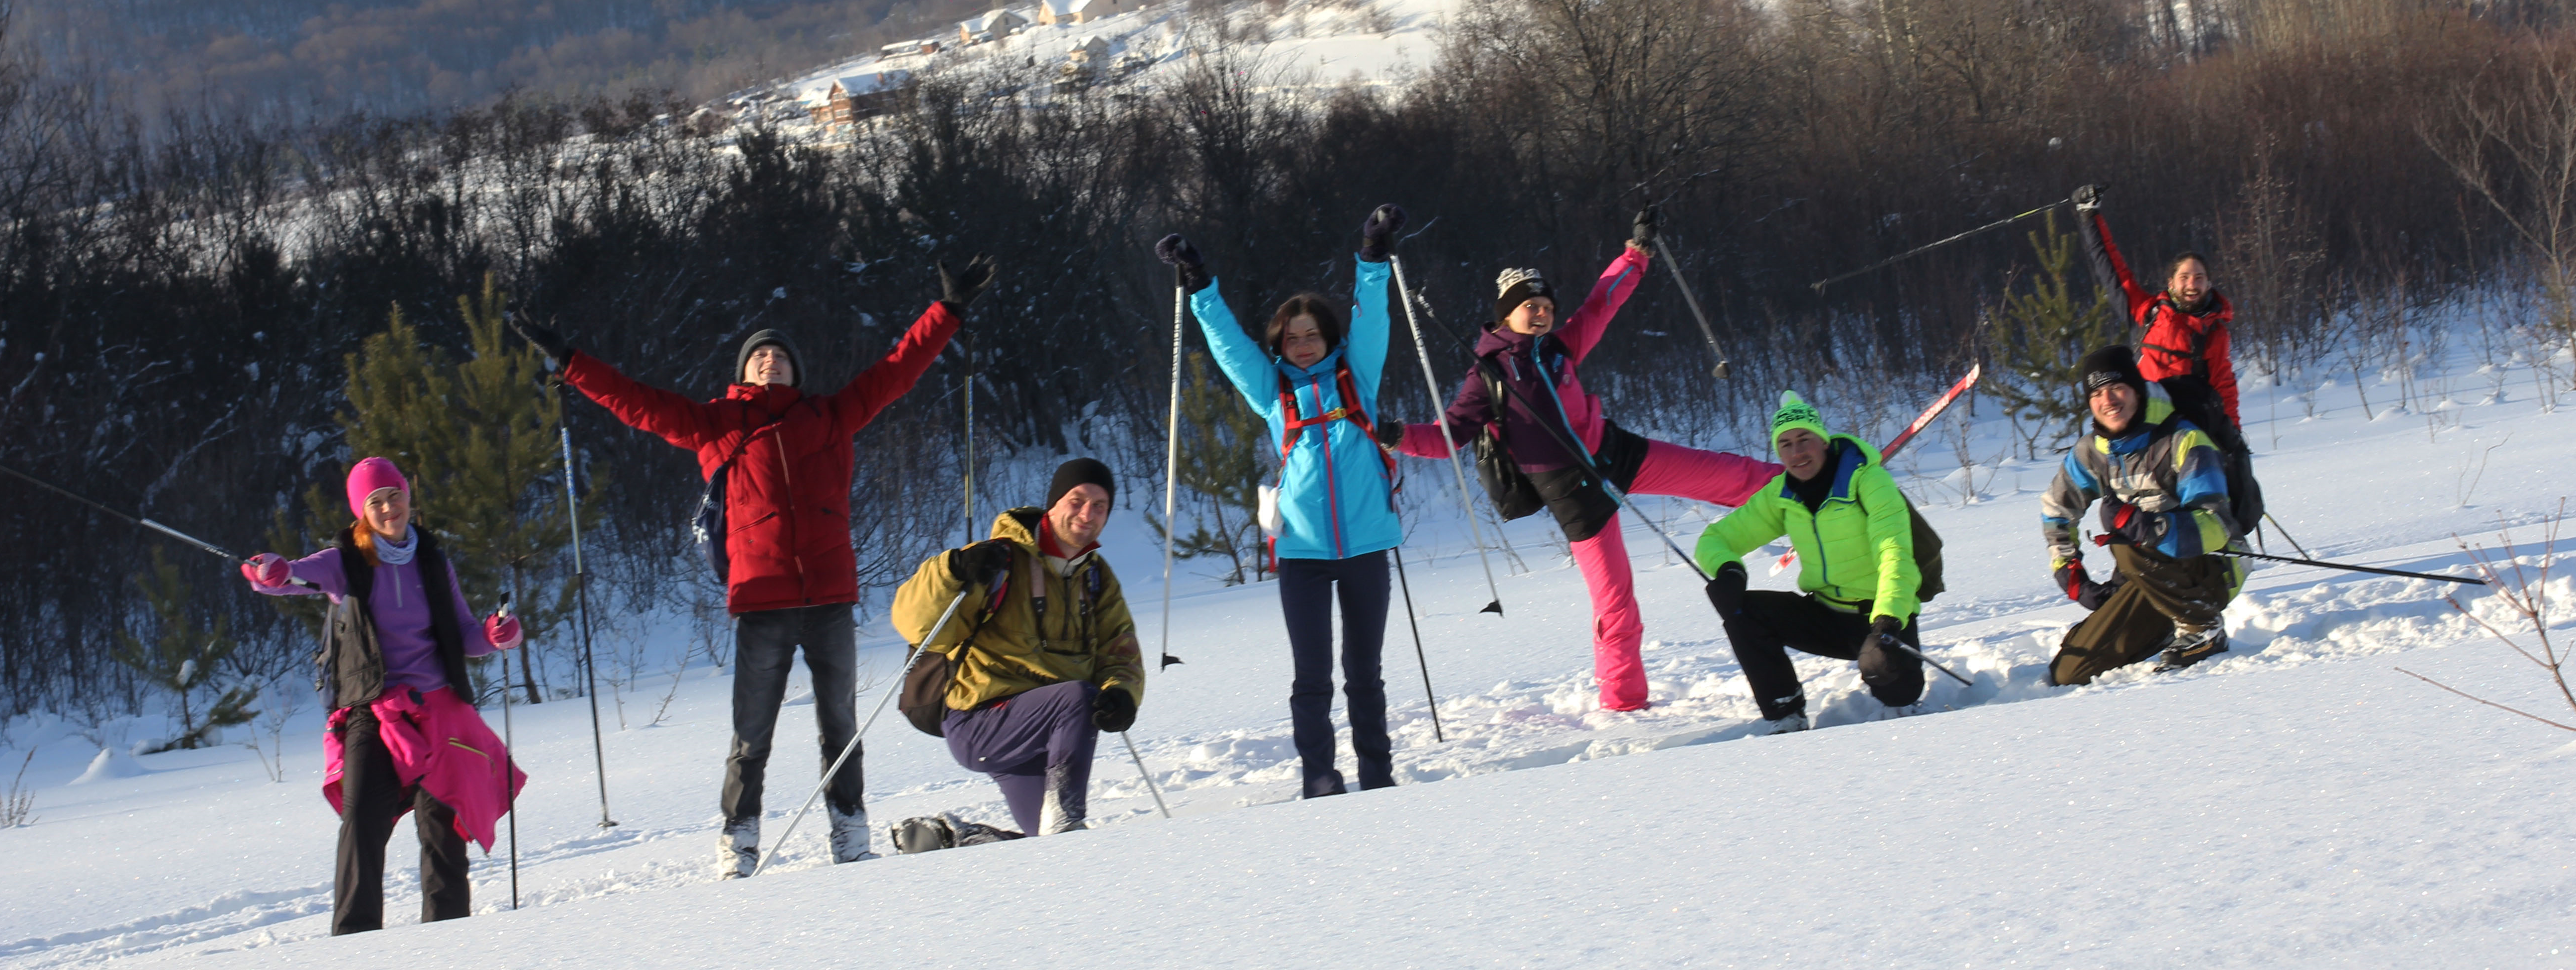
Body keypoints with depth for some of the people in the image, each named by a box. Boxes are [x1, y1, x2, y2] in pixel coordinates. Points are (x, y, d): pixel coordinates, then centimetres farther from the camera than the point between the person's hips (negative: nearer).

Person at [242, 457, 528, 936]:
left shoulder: (434, 565, 11)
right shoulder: (345, 564, 2)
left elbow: (463, 635, 16)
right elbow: (298, 576, -16)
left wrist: (494, 635, -6)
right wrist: (271, 573, -40)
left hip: (437, 711, 2)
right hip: (370, 712, -2)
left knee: (440, 823, -3)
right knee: (363, 820, -16)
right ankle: (355, 935, -17)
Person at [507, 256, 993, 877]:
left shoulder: (829, 417, 15)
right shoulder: (714, 425, 11)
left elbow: (895, 372, 18)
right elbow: (638, 405, 11)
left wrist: (949, 310, 18)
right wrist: (568, 361, 9)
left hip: (830, 598, 2)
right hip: (760, 602, -2)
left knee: (840, 727, 7)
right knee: (752, 737, -3)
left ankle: (850, 840, 15)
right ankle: (737, 847, 3)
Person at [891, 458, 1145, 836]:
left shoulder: (1097, 579, 12)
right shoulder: (1004, 560, -10)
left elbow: (1120, 654, 6)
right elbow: (916, 623, -16)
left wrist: (1122, 694, -17)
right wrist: (954, 574, -35)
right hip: (979, 725, -7)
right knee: (1078, 698, -32)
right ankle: (1063, 818, -33)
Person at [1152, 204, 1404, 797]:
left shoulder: (1356, 377, 9)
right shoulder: (1274, 391, 10)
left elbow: (1369, 319, -1)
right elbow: (1229, 342, 7)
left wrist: (1374, 258, -13)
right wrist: (1198, 286, -1)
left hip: (1365, 544, 0)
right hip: (1302, 549, 0)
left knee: (1365, 673, 8)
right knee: (1312, 677, -3)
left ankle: (1378, 778, 16)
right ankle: (1319, 781, 1)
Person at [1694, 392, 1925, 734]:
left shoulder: (1866, 479, -16)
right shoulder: (1781, 495, 1)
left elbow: (1894, 555, -27)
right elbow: (1716, 538, 7)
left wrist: (1886, 625, -43)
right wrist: (1727, 570, -19)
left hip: (1879, 616, -5)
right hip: (1825, 613, 5)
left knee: (1897, 689, -34)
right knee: (1742, 610, -16)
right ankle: (1785, 719, -7)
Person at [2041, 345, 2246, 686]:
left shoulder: (2183, 442, -19)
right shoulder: (2092, 451, 0)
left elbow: (2215, 528, -30)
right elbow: (2056, 511, 17)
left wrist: (2144, 527, -43)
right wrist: (2071, 575, 7)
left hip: (2212, 571, -6)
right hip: (2150, 579, 6)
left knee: (2130, 547, -36)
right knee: (2068, 674, -4)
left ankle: (2202, 631, -16)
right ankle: (2170, 632, 15)